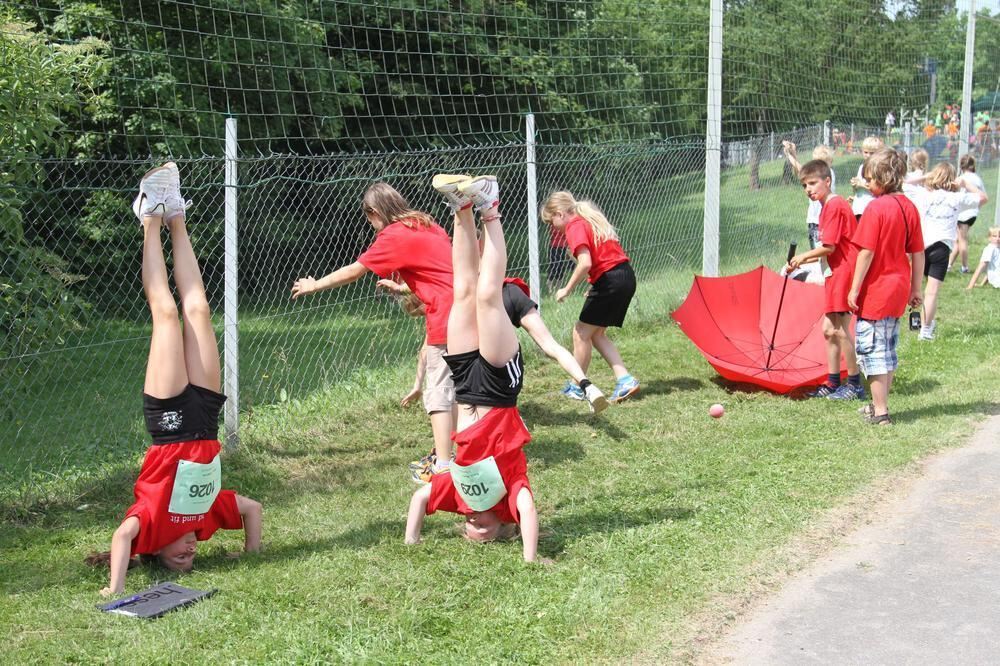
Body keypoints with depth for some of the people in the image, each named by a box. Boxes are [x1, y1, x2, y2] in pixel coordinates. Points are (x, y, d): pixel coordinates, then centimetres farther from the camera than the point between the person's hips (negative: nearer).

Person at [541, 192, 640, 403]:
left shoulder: (575, 227, -10)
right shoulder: (591, 218, 18)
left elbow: (585, 263, -23)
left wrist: (567, 289, -12)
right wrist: (596, 287, 18)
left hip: (609, 281, -9)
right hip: (627, 277, 9)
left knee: (582, 333, 4)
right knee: (597, 334, 17)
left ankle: (577, 387, 16)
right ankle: (625, 380, 8)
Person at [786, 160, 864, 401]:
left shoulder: (834, 205, -14)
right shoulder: (828, 206, 16)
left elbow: (828, 247, -18)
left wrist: (803, 256, -3)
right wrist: (803, 261, 8)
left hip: (846, 271, -10)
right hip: (838, 272, 10)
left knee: (840, 329, -8)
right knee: (829, 329, 11)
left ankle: (855, 384, 0)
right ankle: (833, 383, 18)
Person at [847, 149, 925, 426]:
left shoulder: (876, 208, -16)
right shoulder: (909, 207, 5)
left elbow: (867, 252, -18)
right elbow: (918, 253, 9)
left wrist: (855, 289, -12)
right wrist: (915, 288, 16)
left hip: (875, 290, -8)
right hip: (899, 289, 8)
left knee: (871, 349, -1)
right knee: (887, 349, 17)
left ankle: (879, 412, 1)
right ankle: (880, 405, 27)